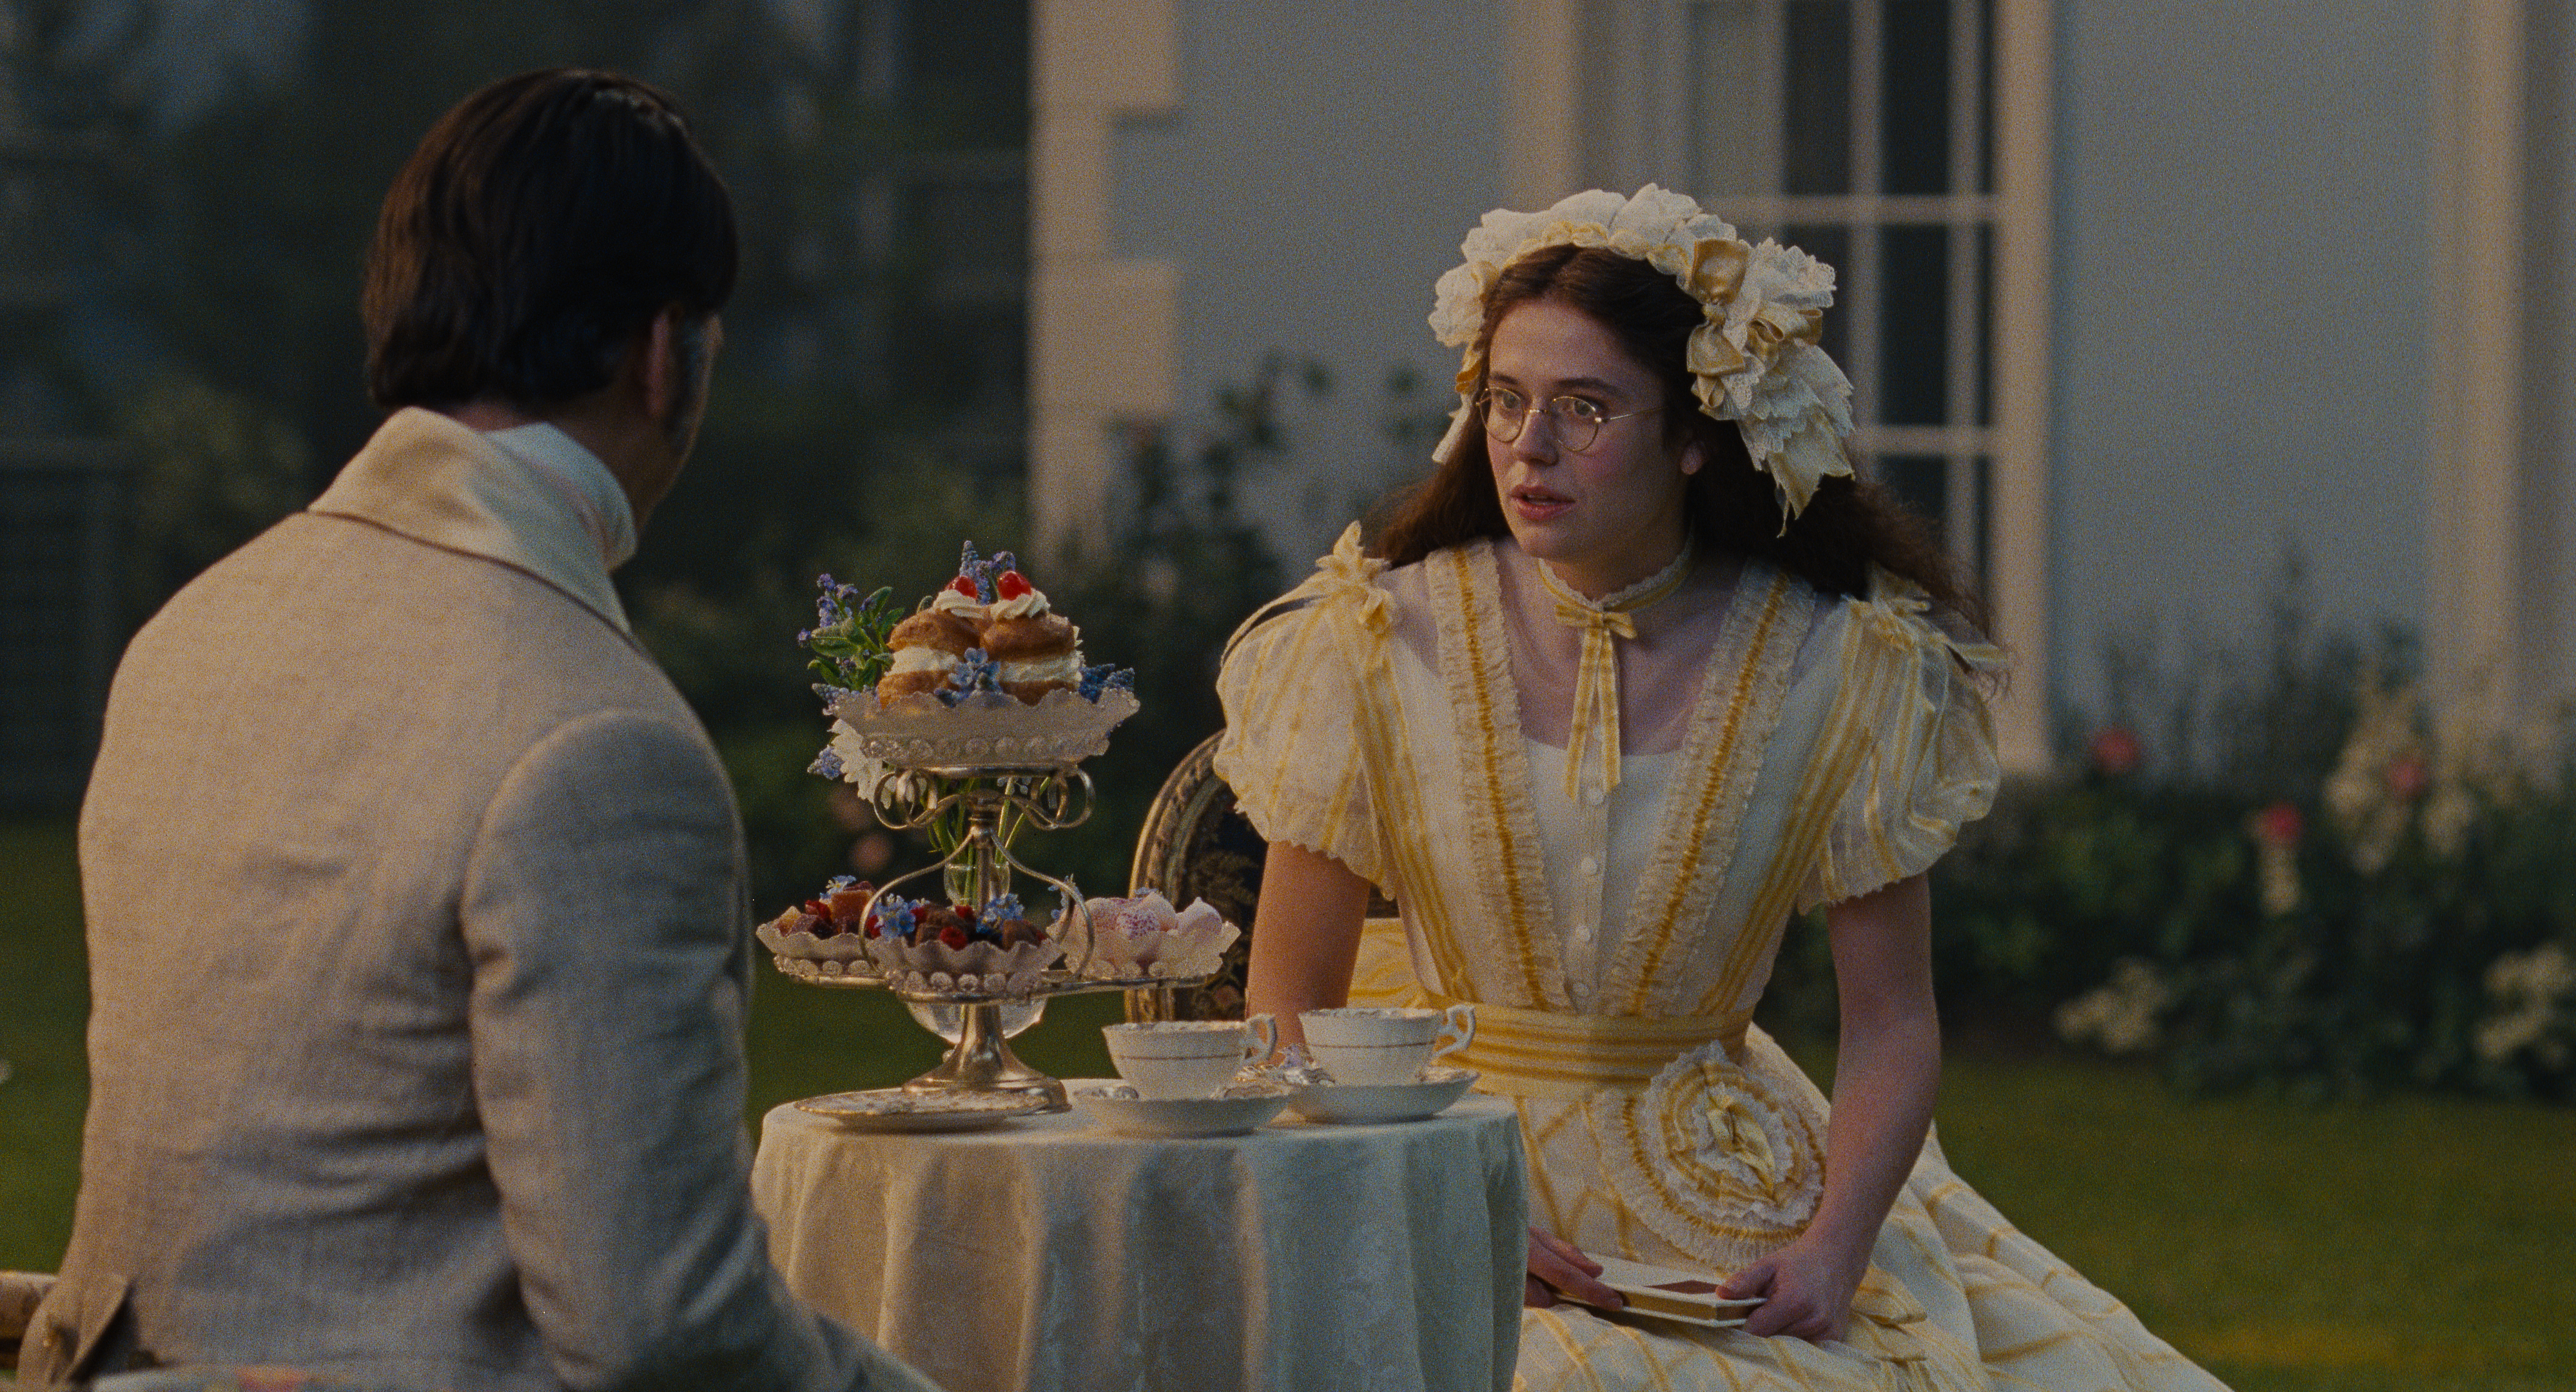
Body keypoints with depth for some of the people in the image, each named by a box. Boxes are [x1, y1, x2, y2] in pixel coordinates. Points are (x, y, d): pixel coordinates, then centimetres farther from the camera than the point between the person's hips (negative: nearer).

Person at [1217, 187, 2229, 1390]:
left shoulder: (1838, 669, -2)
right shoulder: (1376, 646, -4)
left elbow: (1891, 1024, 2)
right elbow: (1288, 1007, -1)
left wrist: (1836, 1244, -16)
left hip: (1726, 1192, 2)